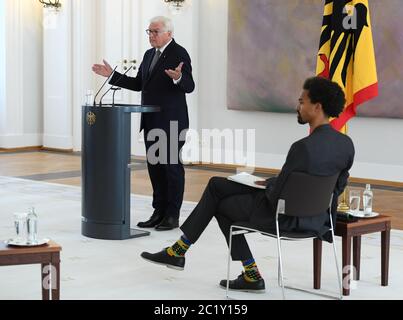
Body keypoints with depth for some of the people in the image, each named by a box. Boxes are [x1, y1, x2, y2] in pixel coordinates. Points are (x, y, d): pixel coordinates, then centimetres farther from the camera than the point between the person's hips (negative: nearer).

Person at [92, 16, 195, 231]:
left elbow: (189, 87, -17)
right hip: (151, 122, 8)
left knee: (172, 166, -2)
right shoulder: (149, 55, 15)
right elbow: (138, 84, 17)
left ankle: (172, 216, 4)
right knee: (155, 166, 9)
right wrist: (112, 75, 12)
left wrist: (178, 78, -38)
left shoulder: (179, 54, -9)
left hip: (171, 122, -8)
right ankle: (159, 213, 16)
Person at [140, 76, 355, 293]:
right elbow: (338, 188, 9)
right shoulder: (347, 144, -5)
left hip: (282, 215, -8)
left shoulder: (304, 147, -30)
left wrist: (268, 184, 2)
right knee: (216, 186, 17)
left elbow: (276, 194, -23)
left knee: (221, 204, 20)